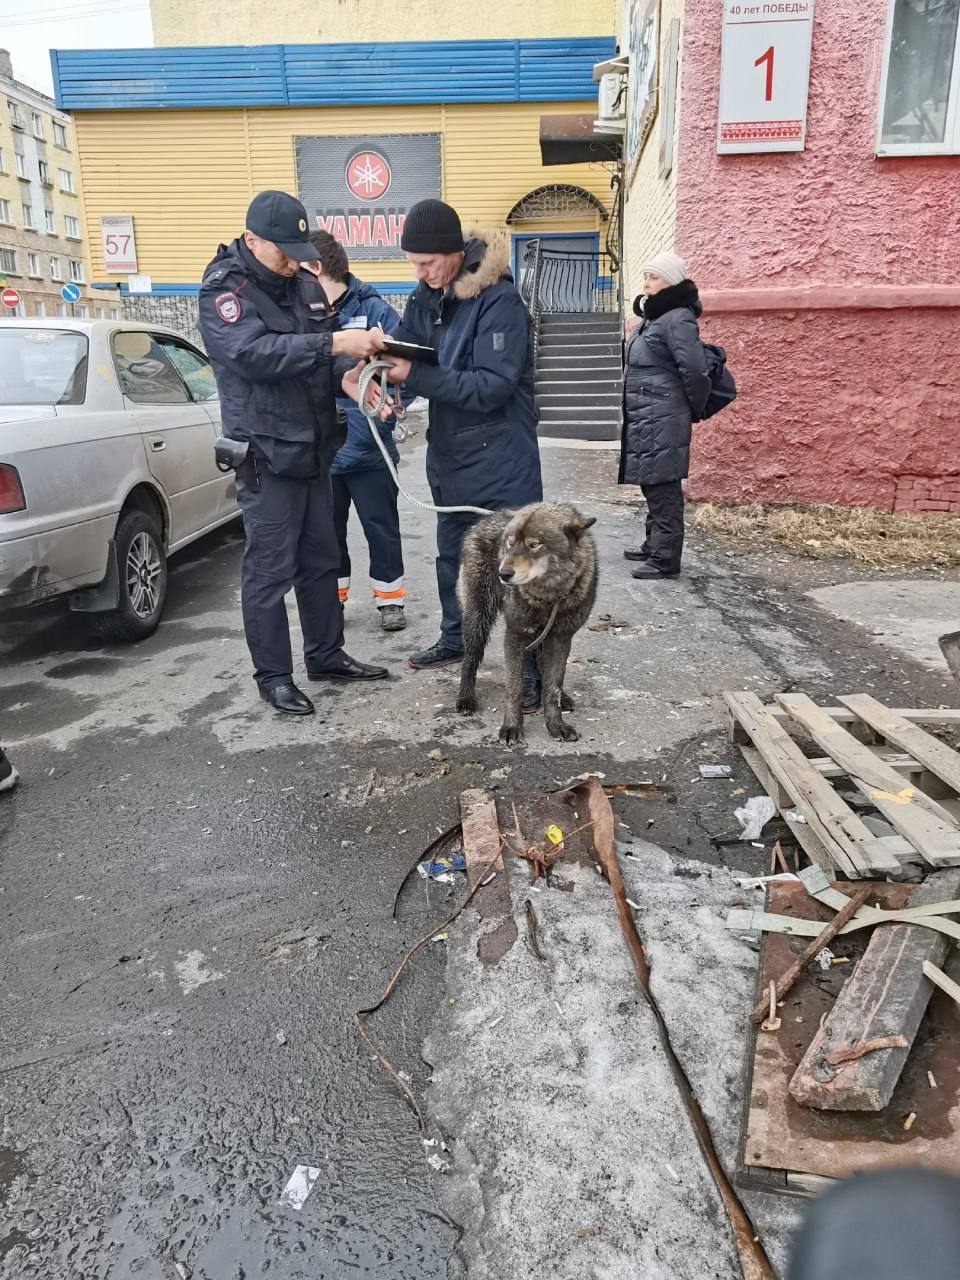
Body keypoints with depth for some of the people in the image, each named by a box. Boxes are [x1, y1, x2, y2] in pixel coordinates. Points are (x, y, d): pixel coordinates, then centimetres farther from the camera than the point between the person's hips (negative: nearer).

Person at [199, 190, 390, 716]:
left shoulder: (289, 284, 14)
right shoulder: (224, 290, -11)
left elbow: (312, 351, 13)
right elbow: (255, 354, -27)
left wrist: (347, 371, -9)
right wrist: (335, 343, -33)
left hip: (313, 450, 8)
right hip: (266, 455, -8)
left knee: (321, 560, 15)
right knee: (270, 572, -2)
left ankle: (326, 655, 28)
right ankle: (273, 675, 11)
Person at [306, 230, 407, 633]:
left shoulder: (373, 309, -8)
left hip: (369, 447, -4)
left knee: (381, 527, 7)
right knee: (327, 529, 14)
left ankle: (390, 598, 23)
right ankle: (332, 598, 30)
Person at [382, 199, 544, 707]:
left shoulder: (500, 299, -19)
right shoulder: (425, 298, 4)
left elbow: (494, 385, -25)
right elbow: (404, 350, 4)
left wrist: (414, 376, -27)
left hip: (502, 459, -8)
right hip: (450, 456, 8)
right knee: (452, 555, 21)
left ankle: (531, 666, 8)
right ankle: (455, 638, 40)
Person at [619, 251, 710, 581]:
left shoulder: (677, 319, -12)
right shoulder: (653, 317, 17)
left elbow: (694, 371, -18)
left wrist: (694, 411, -5)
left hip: (663, 420, -10)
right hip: (644, 418, 10)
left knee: (663, 488, -7)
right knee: (651, 485, 16)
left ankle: (665, 558, -2)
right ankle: (654, 545, 28)